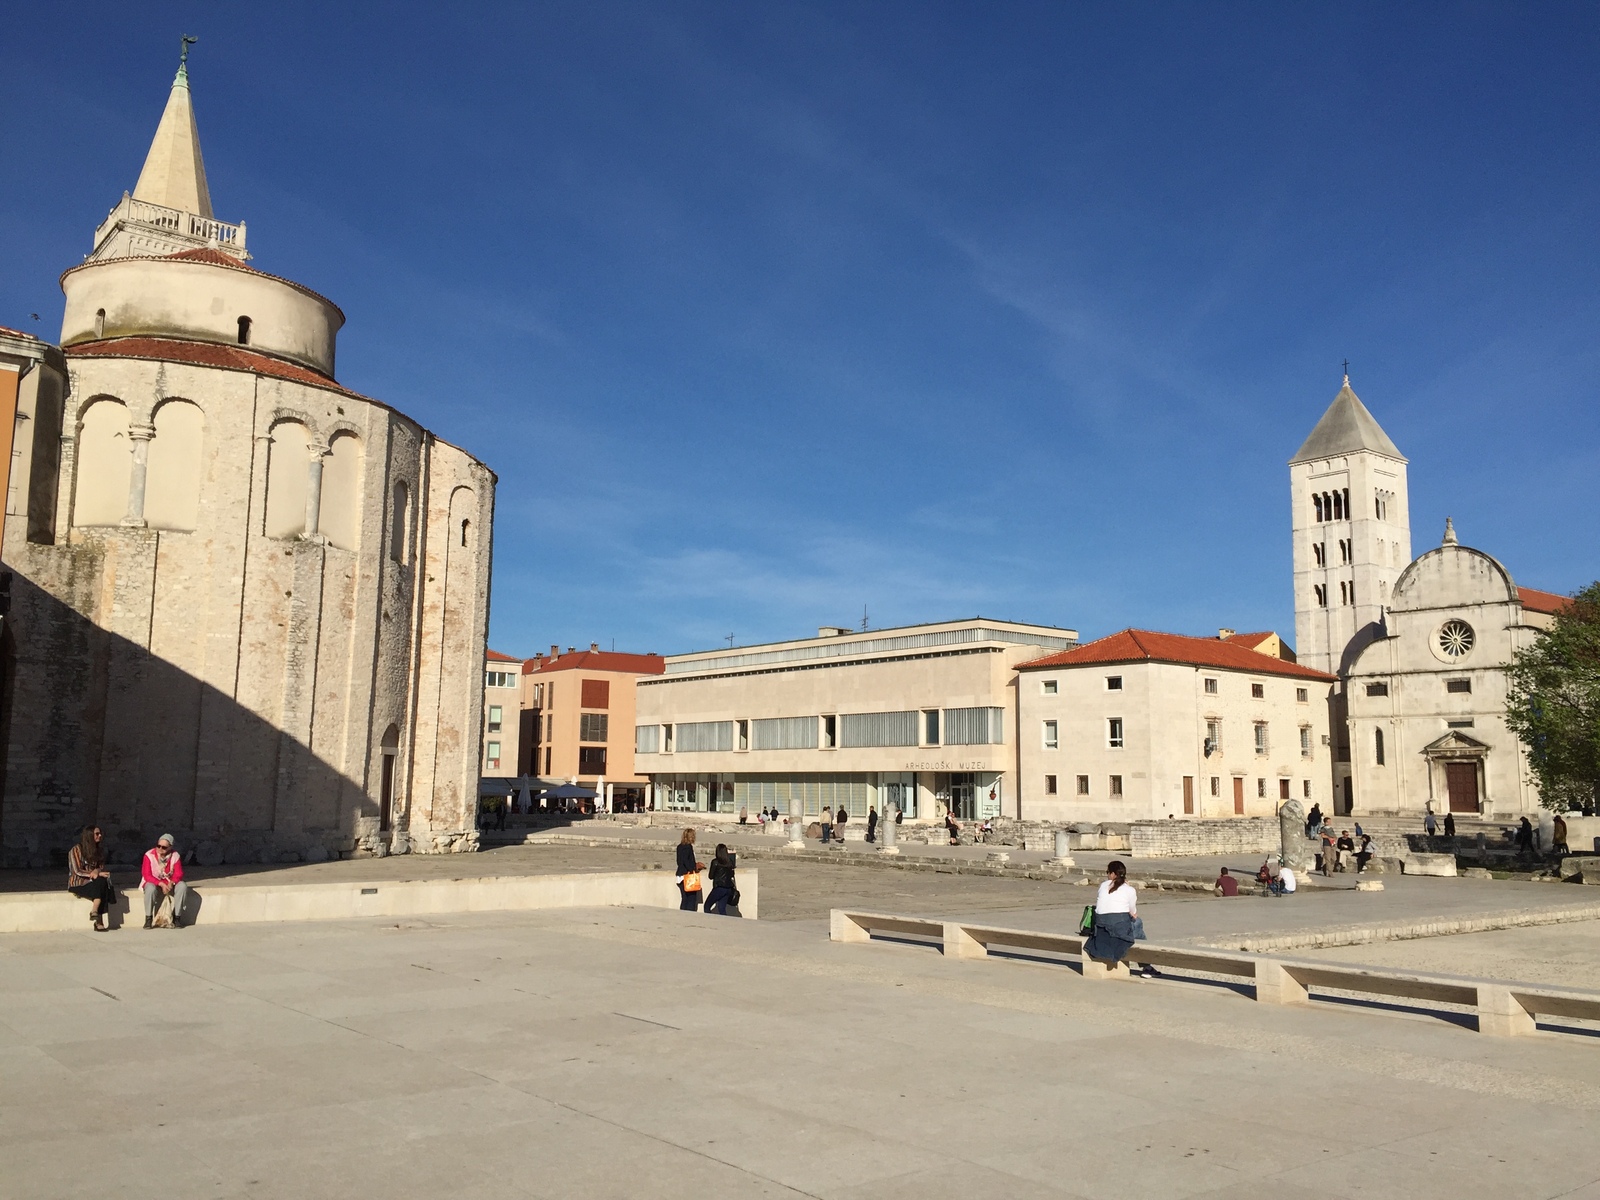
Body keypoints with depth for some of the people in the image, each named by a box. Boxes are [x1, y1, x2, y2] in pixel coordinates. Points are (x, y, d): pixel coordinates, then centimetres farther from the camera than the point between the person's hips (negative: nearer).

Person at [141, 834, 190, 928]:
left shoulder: (175, 856, -9)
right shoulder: (149, 855, -16)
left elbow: (178, 874, -9)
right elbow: (146, 875, -18)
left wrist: (171, 882, -31)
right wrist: (161, 884, -30)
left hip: (169, 883, 2)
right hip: (153, 882, -2)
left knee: (182, 886, -27)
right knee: (150, 888, -37)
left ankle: (177, 917, -19)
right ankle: (148, 918, -23)